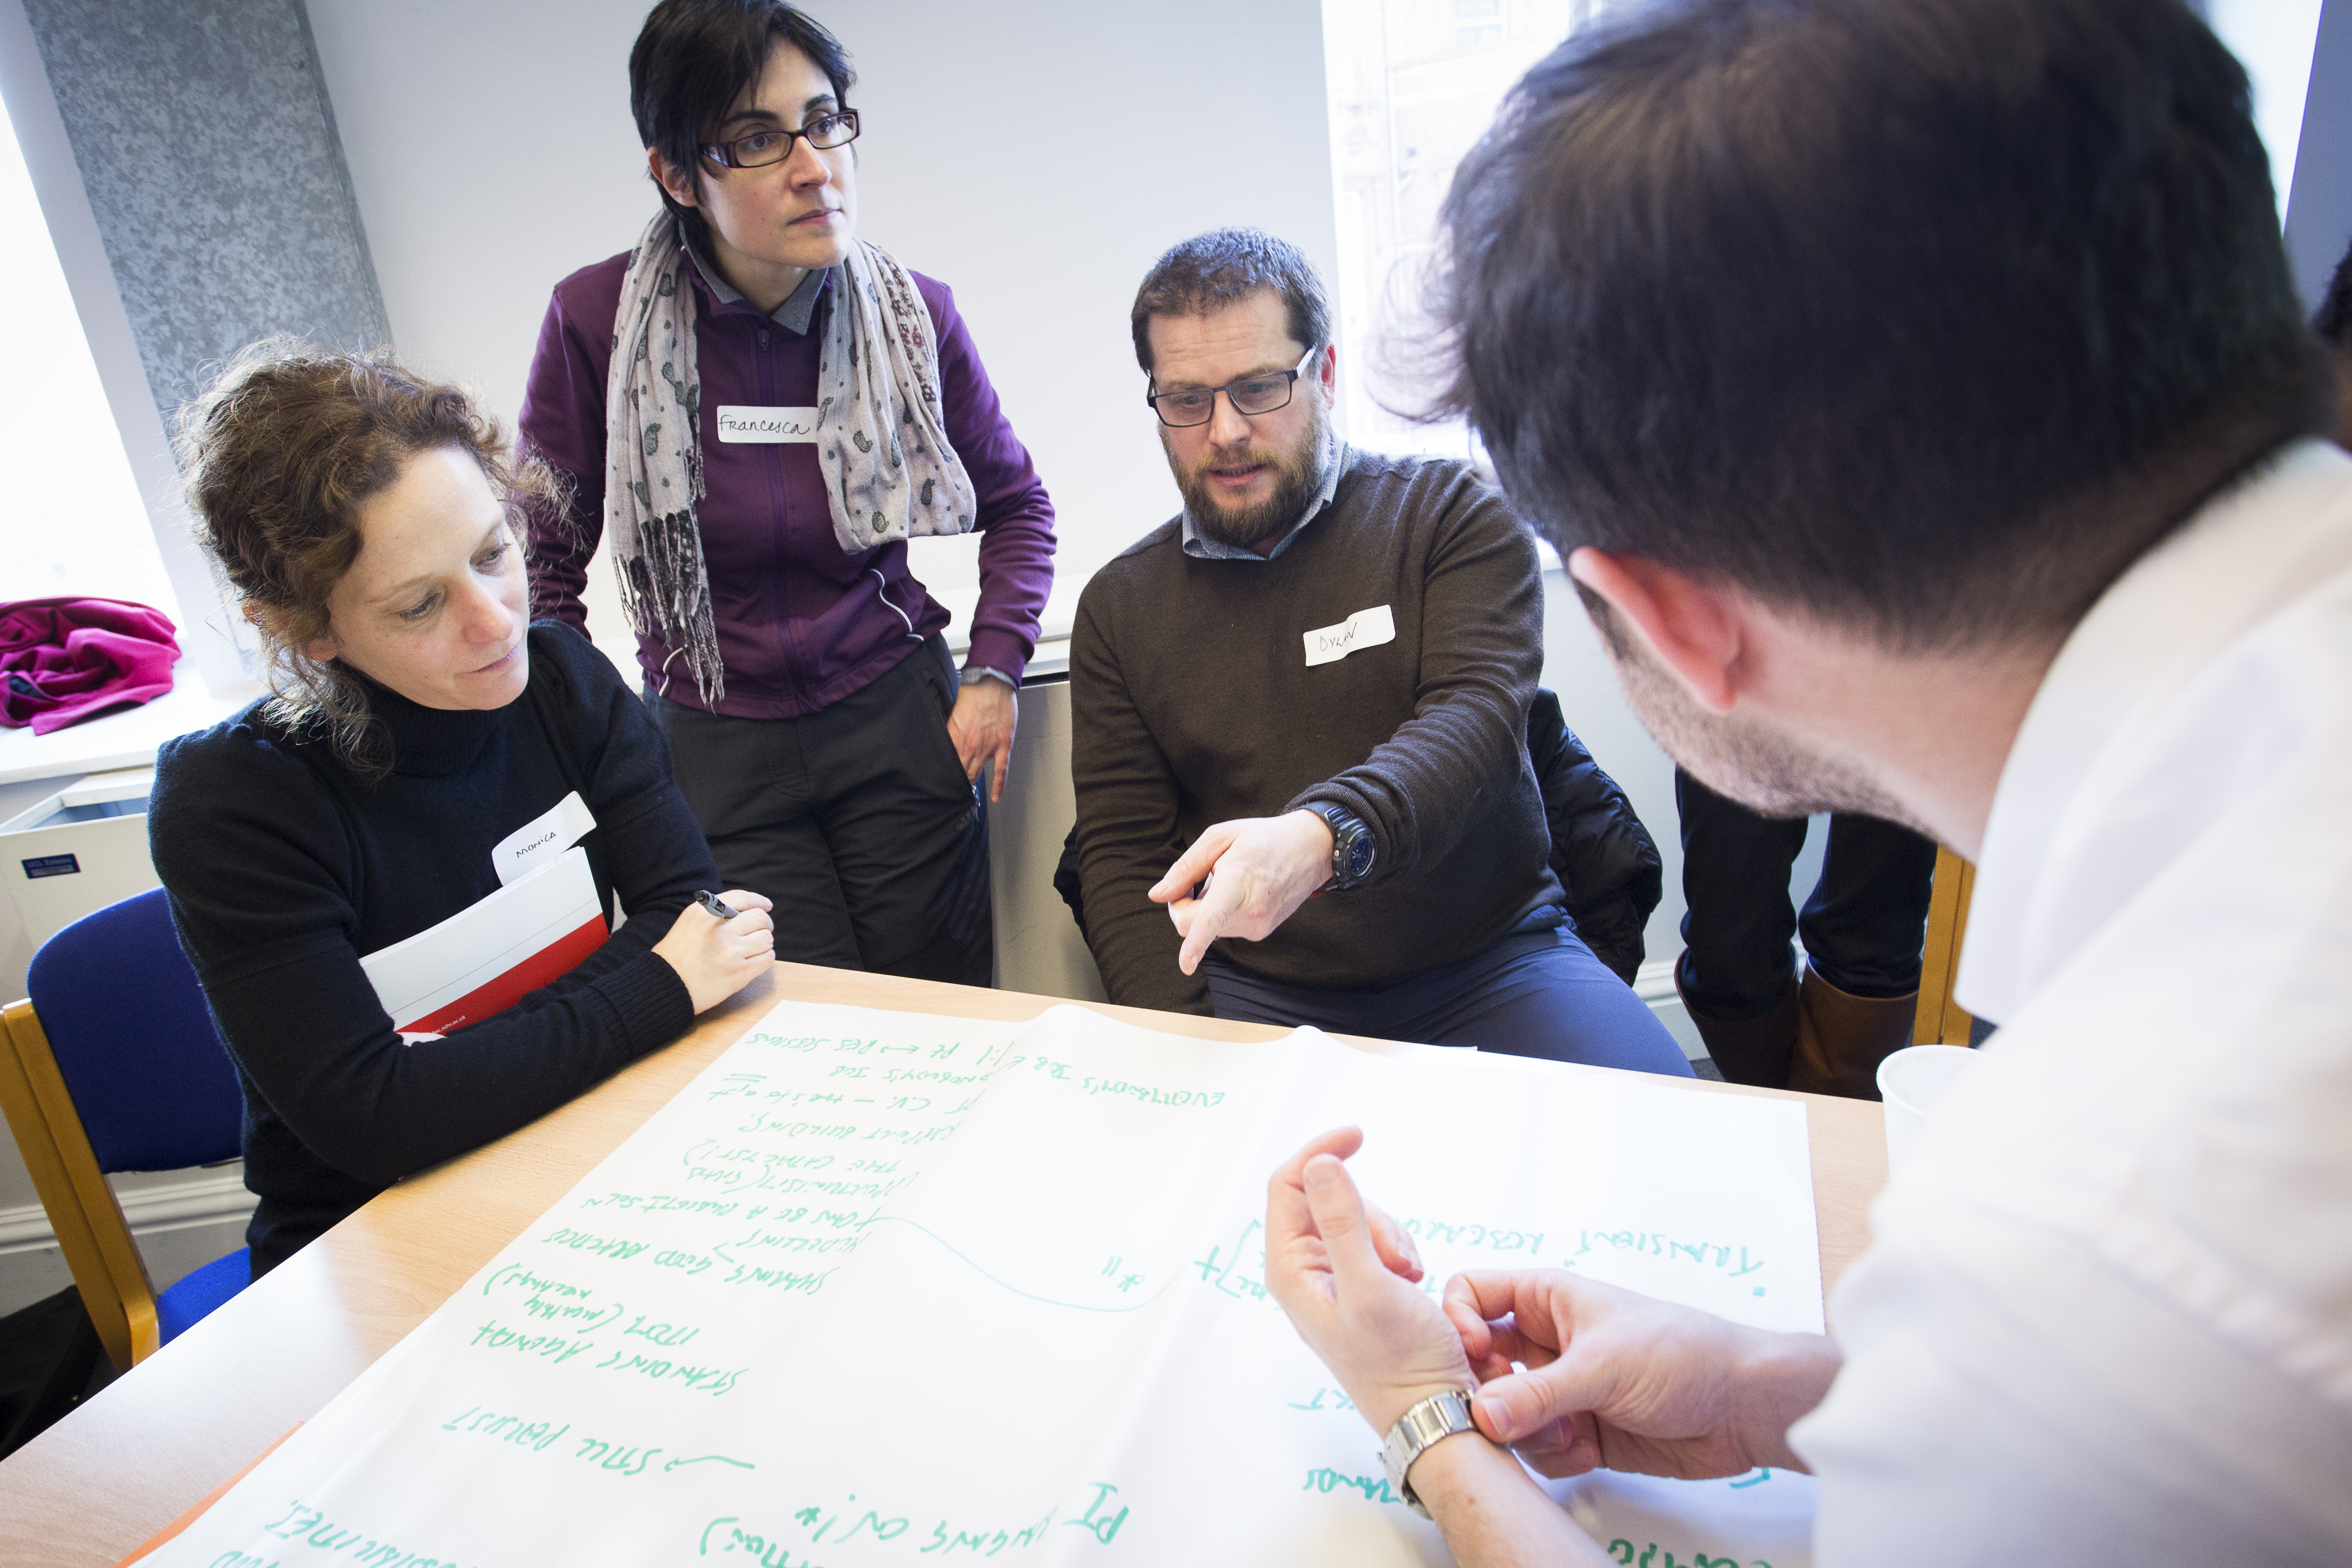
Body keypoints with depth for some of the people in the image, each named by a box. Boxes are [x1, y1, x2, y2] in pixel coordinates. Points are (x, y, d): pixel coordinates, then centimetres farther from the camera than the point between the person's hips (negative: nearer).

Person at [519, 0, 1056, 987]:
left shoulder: (913, 313, -7)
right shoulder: (597, 321, -10)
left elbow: (1016, 503, 8)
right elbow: (543, 554, 0)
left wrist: (993, 672, -2)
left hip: (899, 720, 1)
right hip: (710, 746, 0)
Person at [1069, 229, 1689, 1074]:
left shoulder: (1454, 512, 2)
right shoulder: (1119, 605, 9)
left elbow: (1476, 719, -14)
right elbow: (1122, 853, 6)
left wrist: (1322, 836, -36)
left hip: (1487, 960, 0)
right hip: (1250, 991, 1)